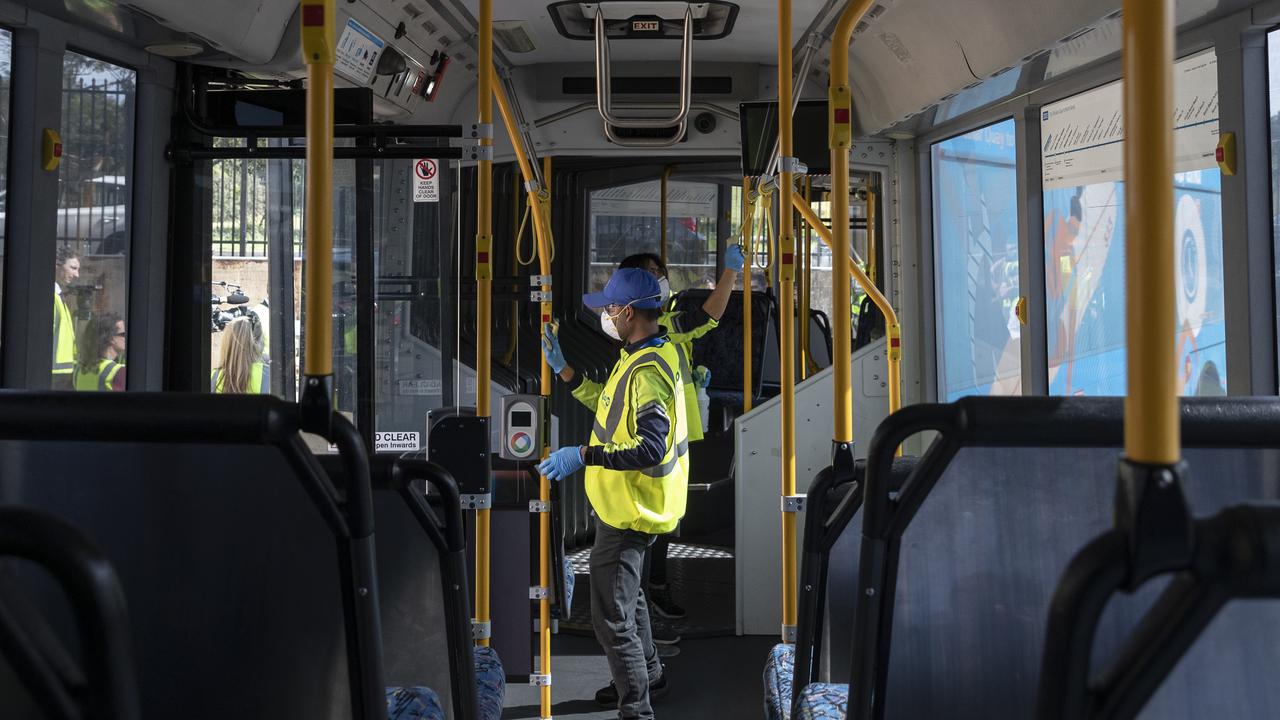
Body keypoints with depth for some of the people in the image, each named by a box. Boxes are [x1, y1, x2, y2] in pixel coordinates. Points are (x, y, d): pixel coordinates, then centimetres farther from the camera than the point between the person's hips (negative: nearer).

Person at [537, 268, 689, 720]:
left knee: (612, 619, -5)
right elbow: (610, 407, 19)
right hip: (626, 506, 12)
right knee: (628, 597, 29)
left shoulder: (648, 369, -26)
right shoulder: (643, 356, 8)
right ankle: (647, 678, 47)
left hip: (629, 513, -12)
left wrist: (583, 455, -36)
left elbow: (651, 448, -34)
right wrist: (563, 369, 16)